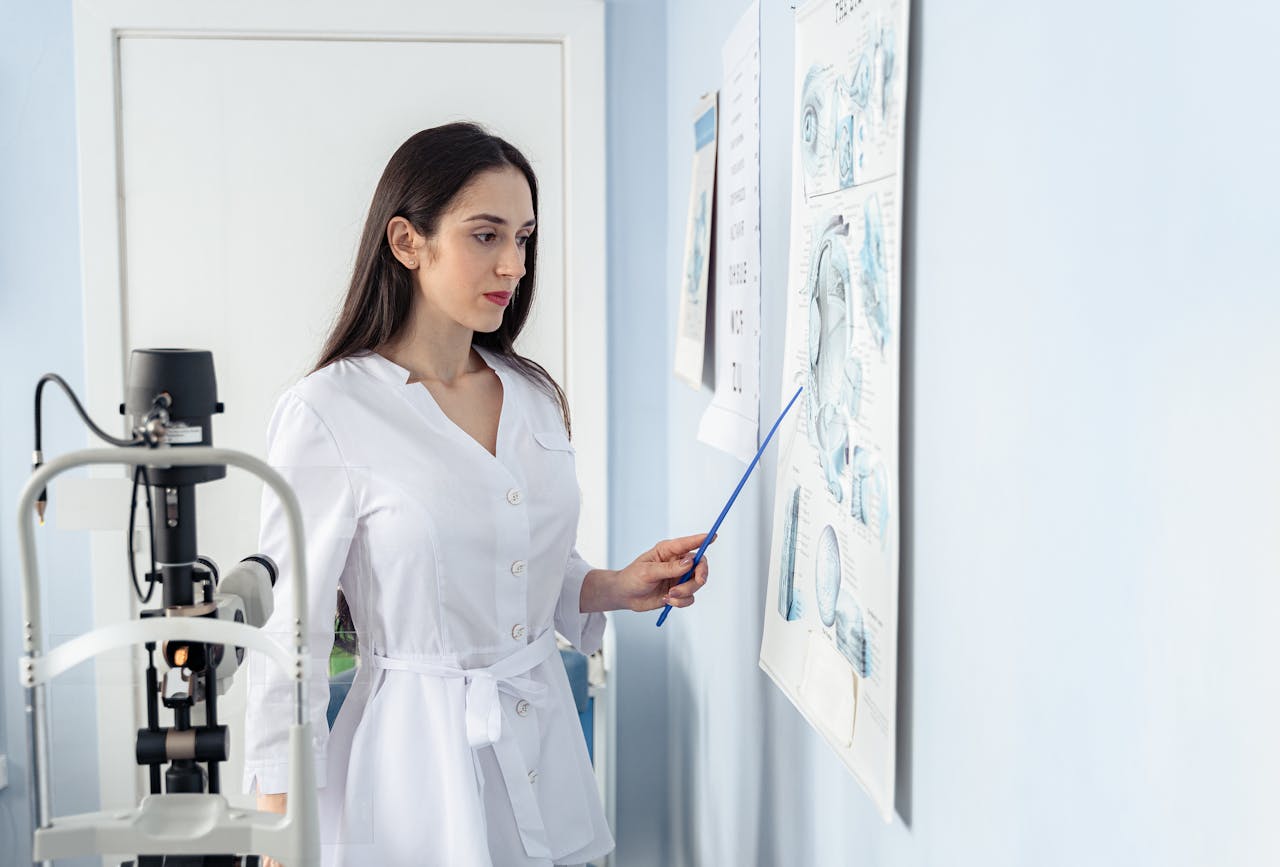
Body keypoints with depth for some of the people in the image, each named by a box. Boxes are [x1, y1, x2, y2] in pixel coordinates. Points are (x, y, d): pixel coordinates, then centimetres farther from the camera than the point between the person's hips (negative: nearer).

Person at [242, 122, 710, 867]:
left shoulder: (537, 398, 6)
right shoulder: (327, 414, -13)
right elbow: (289, 634, -11)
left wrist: (618, 588, 0)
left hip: (544, 746, 6)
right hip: (416, 756, -6)